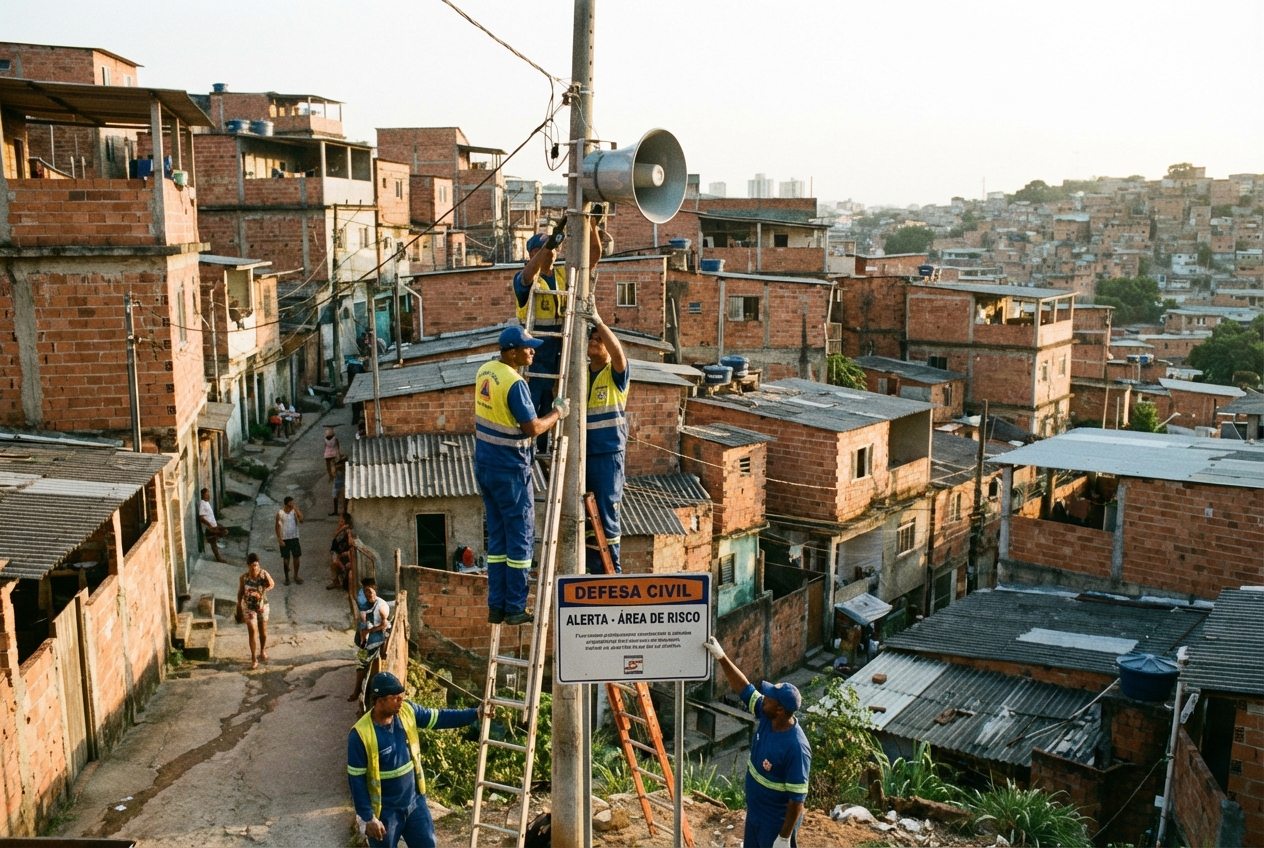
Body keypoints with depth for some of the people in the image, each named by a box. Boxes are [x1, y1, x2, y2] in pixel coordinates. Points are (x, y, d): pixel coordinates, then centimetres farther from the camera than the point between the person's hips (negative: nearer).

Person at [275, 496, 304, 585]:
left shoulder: (295, 511, -7)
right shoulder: (280, 513, -11)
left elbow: (301, 520, -21)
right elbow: (277, 527, -6)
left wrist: (297, 509, -25)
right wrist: (279, 539, -10)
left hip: (294, 538, 2)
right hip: (284, 539, -2)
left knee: (297, 557, 8)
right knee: (286, 559, 7)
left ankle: (296, 576, 26)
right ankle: (287, 577, 22)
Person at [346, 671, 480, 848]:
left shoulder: (407, 711, -9)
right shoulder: (360, 734, -24)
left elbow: (439, 718, 1)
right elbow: (356, 780, -18)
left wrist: (476, 714, -7)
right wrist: (368, 818, -17)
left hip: (414, 801, 5)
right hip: (385, 811, -5)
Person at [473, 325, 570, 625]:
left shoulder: (485, 371, 7)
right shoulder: (514, 383, -20)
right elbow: (533, 428, -21)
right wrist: (557, 412, -6)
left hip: (485, 464, 8)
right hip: (509, 470, -8)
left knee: (497, 536, 14)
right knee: (520, 537, 2)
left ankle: (496, 606, 18)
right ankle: (515, 609, 7)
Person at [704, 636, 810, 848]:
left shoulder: (796, 748, -33)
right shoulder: (767, 718, -11)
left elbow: (797, 799, -26)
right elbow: (745, 689, 0)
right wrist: (722, 657, -9)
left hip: (777, 822, -8)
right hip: (755, 812, 8)